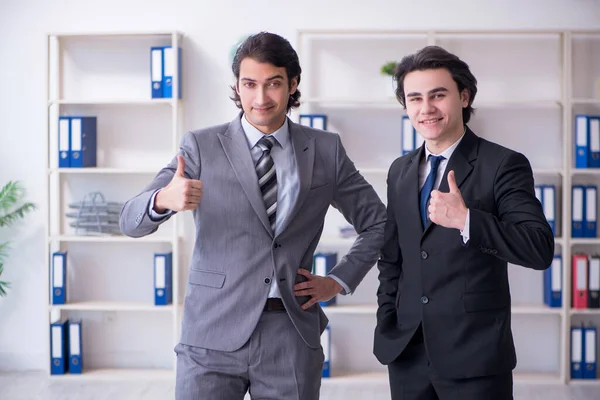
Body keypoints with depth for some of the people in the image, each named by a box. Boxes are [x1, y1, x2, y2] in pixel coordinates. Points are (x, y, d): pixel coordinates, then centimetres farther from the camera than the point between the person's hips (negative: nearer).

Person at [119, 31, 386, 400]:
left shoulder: (326, 149, 5)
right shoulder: (201, 146, 0)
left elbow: (378, 223, 16)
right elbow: (131, 222, -7)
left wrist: (339, 281, 4)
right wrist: (165, 199, -29)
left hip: (293, 334, 1)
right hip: (214, 334, -1)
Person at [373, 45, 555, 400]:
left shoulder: (504, 165, -7)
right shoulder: (400, 171, 10)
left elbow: (541, 249, -17)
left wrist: (465, 219, -27)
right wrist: (386, 327, 10)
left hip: (475, 356, -5)